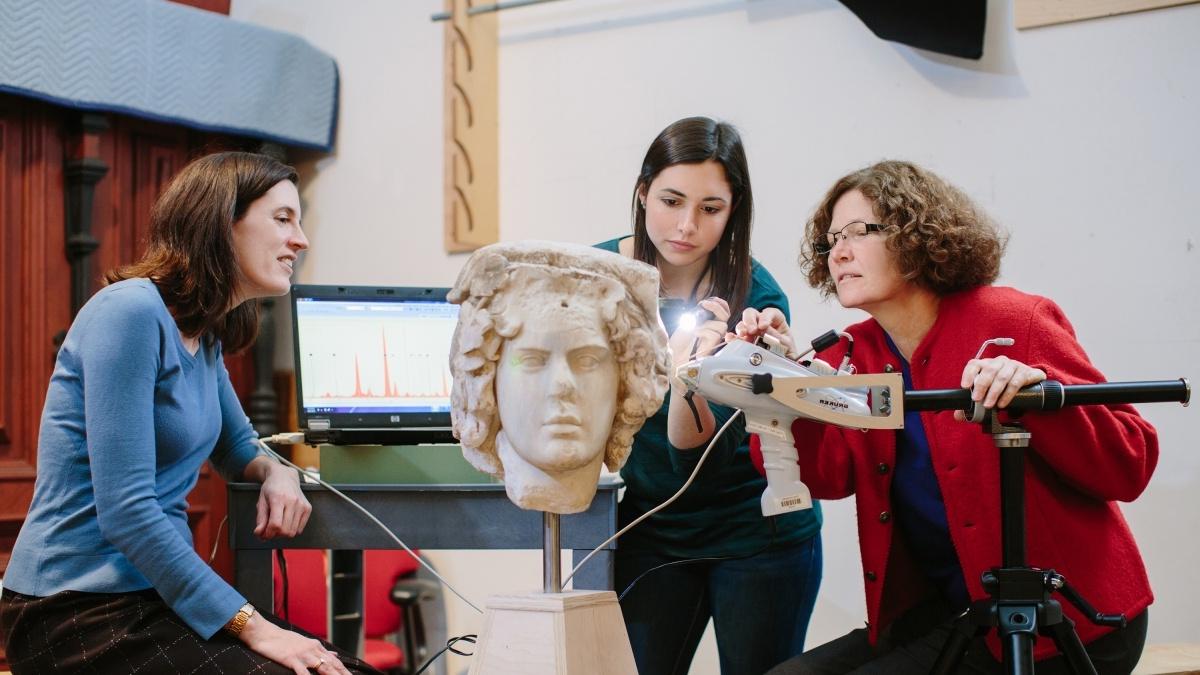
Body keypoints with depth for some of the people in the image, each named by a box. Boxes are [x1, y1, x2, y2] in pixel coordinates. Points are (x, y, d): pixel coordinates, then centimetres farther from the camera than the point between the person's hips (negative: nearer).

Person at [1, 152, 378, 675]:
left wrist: (277, 472, 4)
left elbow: (237, 448, 28)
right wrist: (250, 625, -23)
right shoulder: (132, 312, -16)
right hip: (79, 611, -8)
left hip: (152, 592, 9)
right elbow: (125, 510, -22)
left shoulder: (204, 337, 10)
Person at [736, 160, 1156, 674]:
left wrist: (1038, 388, -29)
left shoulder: (1015, 323, -10)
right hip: (940, 614, 6)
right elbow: (827, 475, -10)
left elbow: (1130, 467, -14)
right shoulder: (851, 356, 7)